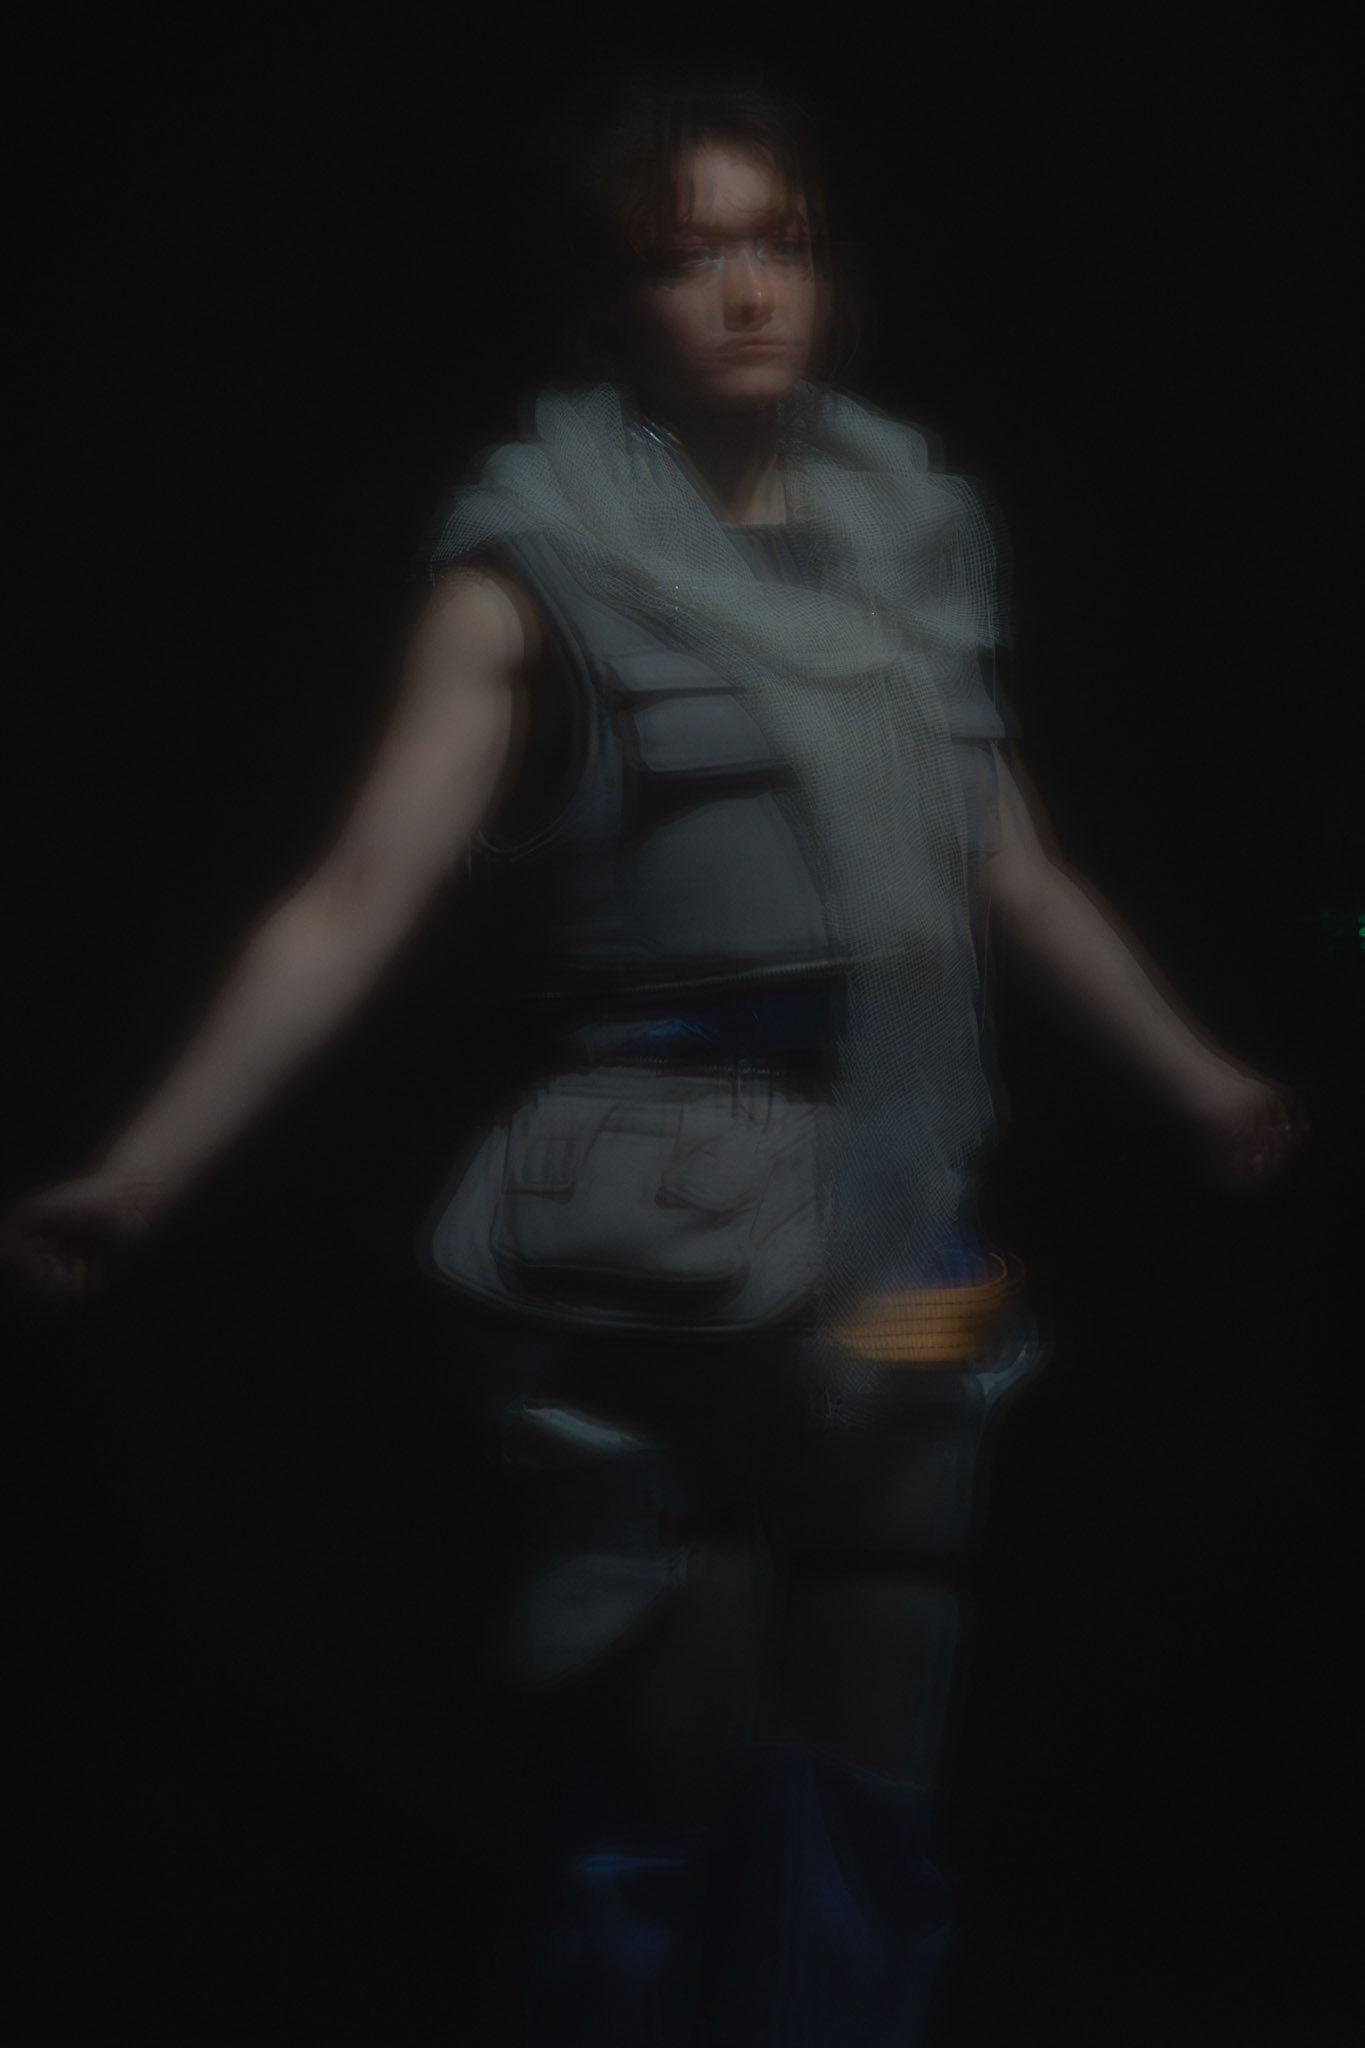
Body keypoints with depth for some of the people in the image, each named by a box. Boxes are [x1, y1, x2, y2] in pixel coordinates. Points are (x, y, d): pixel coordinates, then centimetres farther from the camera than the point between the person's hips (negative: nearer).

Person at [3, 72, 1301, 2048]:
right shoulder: (545, 555, -4)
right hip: (654, 1235, -4)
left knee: (872, 1771, 9)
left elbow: (1015, 869, 21)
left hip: (897, 1218, 5)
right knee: (652, 1760, -1)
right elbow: (360, 895, -11)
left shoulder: (915, 526, 10)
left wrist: (1193, 1074, 30)